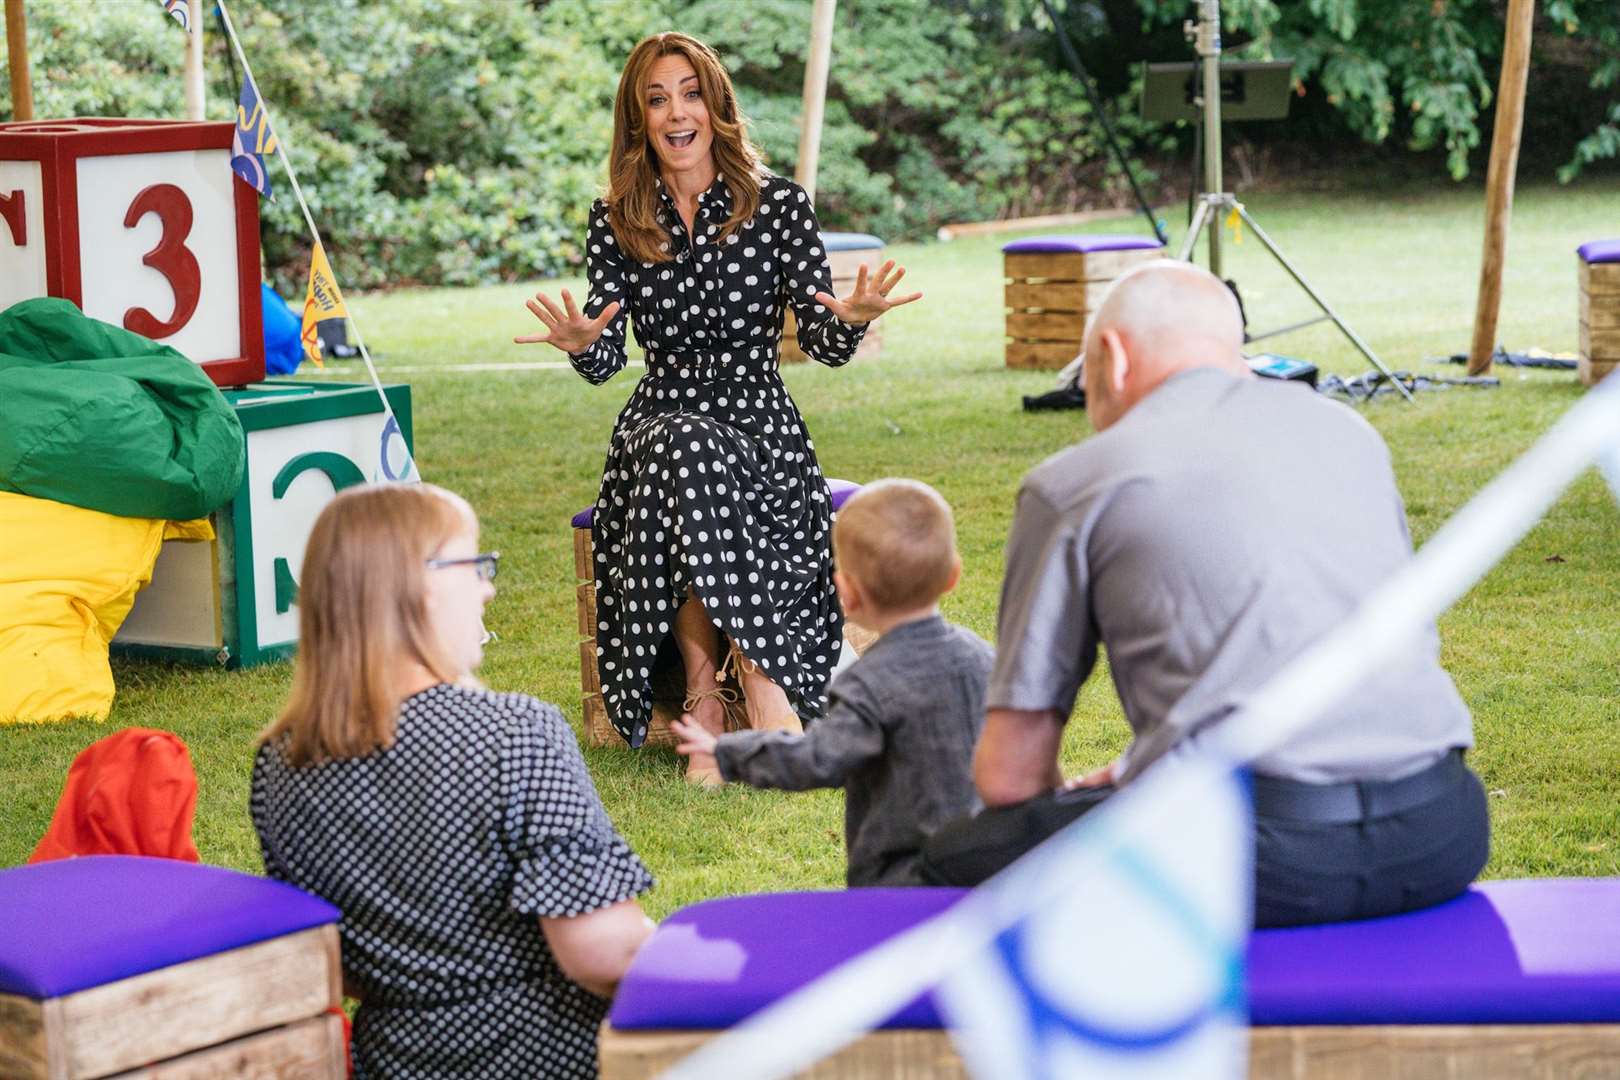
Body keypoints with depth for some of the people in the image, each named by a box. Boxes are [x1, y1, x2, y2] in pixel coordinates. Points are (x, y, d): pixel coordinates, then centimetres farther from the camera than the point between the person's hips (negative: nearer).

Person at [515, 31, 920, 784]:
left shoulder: (778, 205, 1)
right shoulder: (615, 221, 6)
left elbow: (826, 348, -2)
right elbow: (605, 364, 1)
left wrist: (852, 318, -25)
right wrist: (582, 344, -22)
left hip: (762, 434, -1)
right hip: (661, 431, 1)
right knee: (686, 449, -35)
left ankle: (707, 697, -26)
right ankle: (761, 687, -30)